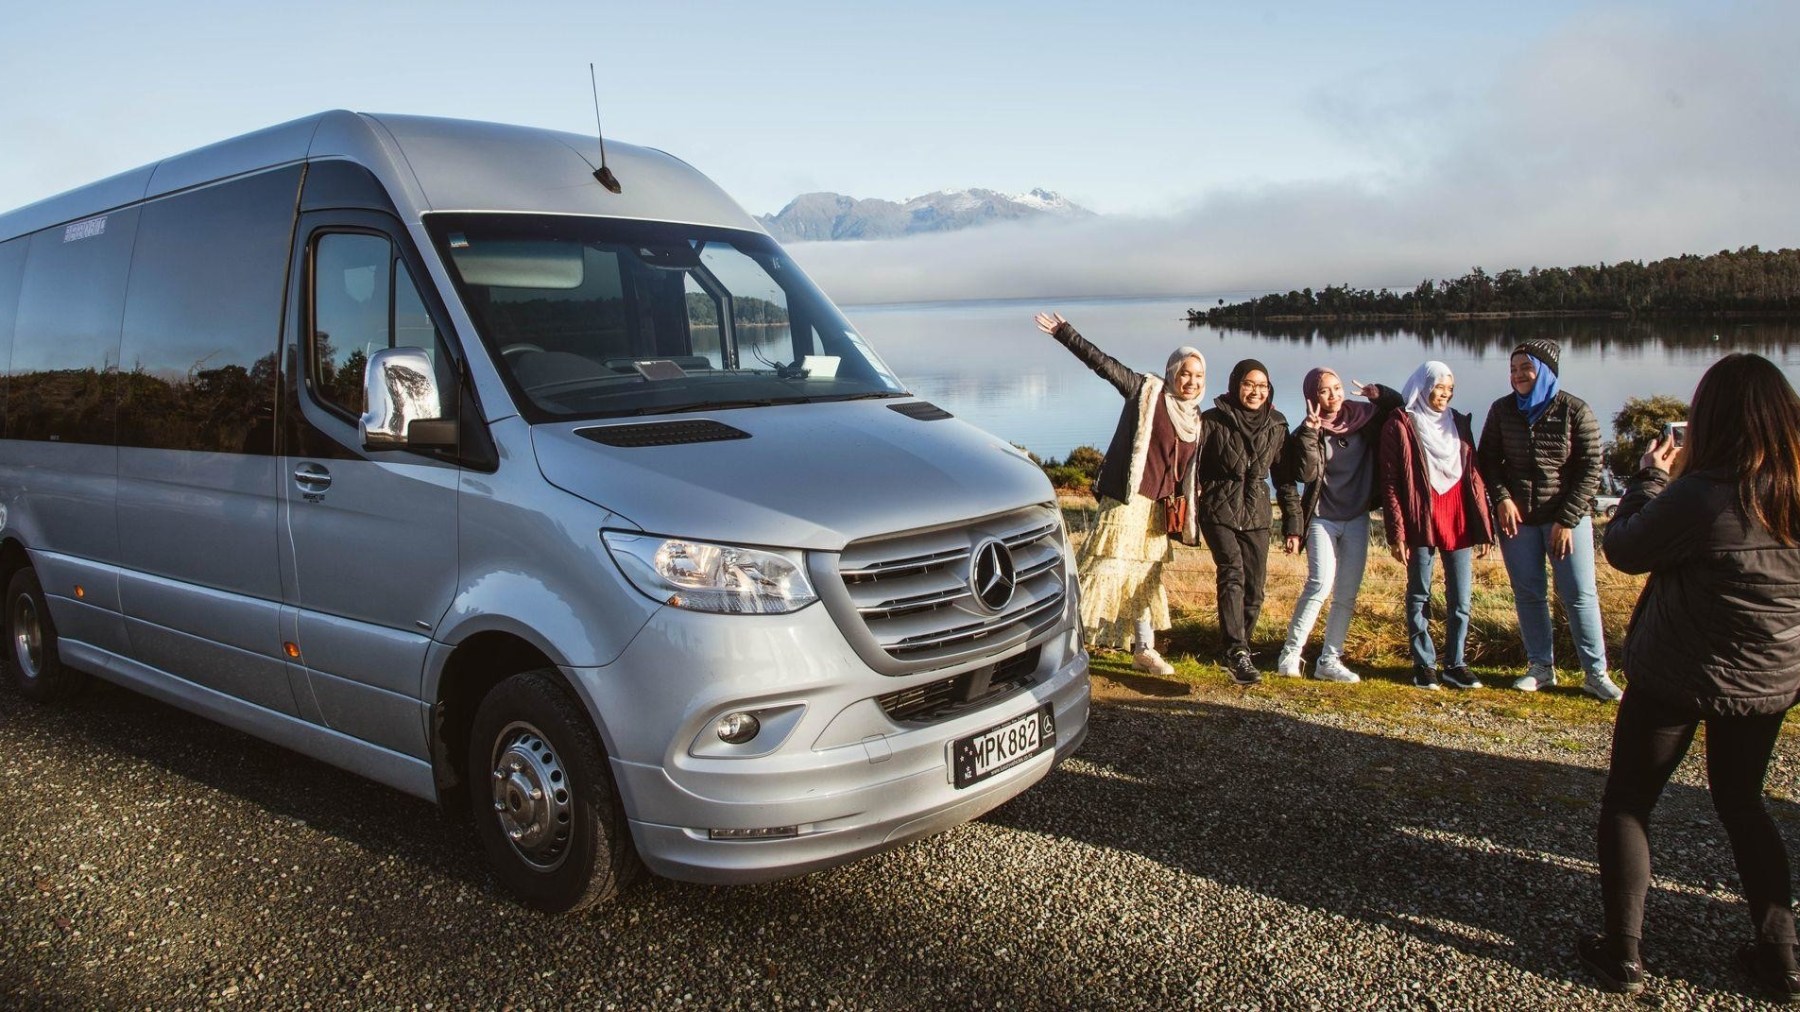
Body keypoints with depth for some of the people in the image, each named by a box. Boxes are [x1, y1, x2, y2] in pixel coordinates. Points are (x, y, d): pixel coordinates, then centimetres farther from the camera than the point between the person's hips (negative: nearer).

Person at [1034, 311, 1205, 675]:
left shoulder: (1194, 418, 14)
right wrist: (1063, 332, -11)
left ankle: (1143, 649, 22)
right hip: (1127, 499, -7)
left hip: (1161, 508, 7)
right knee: (1109, 567, -12)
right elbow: (1102, 362, -7)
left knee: (1145, 576, 14)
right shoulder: (1146, 390, -3)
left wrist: (1184, 516, 19)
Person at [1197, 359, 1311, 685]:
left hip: (1257, 515, 4)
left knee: (1254, 590, 3)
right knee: (1232, 575, -23)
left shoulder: (1276, 425, 7)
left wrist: (1292, 521, 6)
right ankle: (1237, 653, -29)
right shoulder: (1212, 421, -4)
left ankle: (1239, 652, 19)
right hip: (1219, 511, -4)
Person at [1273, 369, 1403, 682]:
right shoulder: (1307, 433, -7)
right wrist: (1311, 431, -25)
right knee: (1321, 583, -18)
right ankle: (1290, 653, -9)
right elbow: (1307, 474, -21)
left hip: (1357, 518, 4)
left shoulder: (1363, 418, 2)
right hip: (1322, 519, -4)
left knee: (1347, 594, 3)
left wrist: (1381, 395, -6)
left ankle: (1329, 661, 10)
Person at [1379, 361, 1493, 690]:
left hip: (1457, 521, 4)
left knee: (1460, 600, 6)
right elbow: (1390, 482, -6)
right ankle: (1424, 665, 14)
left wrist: (1483, 526, 7)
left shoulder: (1458, 424, 12)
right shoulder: (1400, 425, -3)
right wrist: (1397, 533, -11)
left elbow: (1473, 475, 13)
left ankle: (1456, 665, 15)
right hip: (1421, 521, -4)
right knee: (1419, 597, 5)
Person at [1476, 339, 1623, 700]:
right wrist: (1502, 497, -9)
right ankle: (1541, 667, 17)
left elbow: (1590, 468, -6)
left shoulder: (1575, 411, -6)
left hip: (1566, 518, -3)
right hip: (1516, 518, 3)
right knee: (1528, 594, 7)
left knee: (1580, 595, -2)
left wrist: (1567, 520, -11)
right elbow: (1488, 459, 9)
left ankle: (1595, 673, 6)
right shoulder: (1502, 410, 2)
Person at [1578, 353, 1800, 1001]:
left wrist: (1653, 474, 2)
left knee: (1627, 804, 11)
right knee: (1741, 803, 24)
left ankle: (1622, 953, 12)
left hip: (1680, 679, -6)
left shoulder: (1698, 495, -24)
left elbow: (1624, 550, -10)